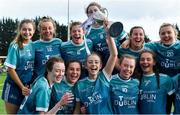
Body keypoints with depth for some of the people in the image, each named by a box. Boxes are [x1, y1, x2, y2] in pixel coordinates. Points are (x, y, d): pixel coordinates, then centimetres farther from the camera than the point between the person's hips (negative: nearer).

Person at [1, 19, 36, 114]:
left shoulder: (33, 45, 3)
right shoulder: (15, 46, -11)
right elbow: (10, 69, -13)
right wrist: (22, 87, -14)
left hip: (29, 87, 5)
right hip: (14, 86, -4)